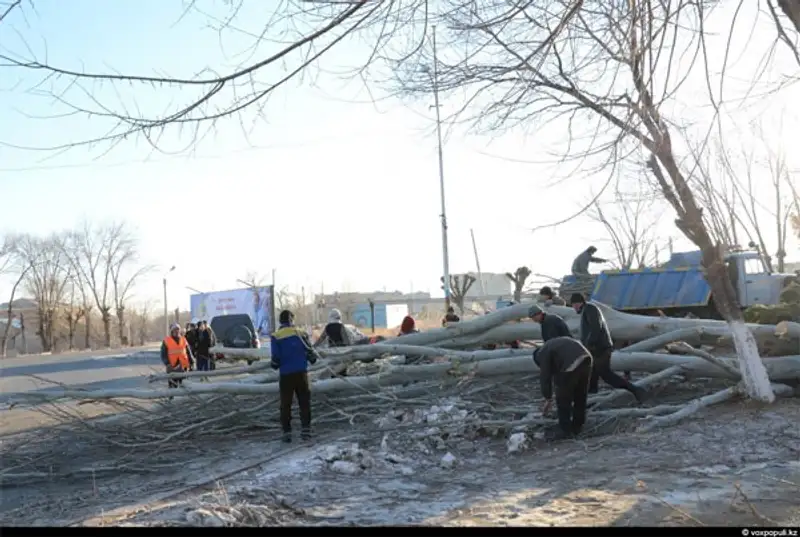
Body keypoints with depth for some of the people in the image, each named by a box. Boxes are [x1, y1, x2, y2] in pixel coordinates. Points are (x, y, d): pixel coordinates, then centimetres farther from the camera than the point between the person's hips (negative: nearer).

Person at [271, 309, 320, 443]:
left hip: (286, 374, -1)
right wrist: (313, 358, 23)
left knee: (285, 404, 9)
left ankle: (287, 432, 8)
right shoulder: (300, 333, 1)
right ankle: (305, 429, 8)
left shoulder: (276, 336, -5)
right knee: (304, 402, 11)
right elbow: (309, 351, 2)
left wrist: (275, 365, 12)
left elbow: (276, 357, -9)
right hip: (301, 372, 1)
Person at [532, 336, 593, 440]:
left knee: (563, 400, 7)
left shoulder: (542, 354, 9)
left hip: (571, 365, -9)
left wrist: (548, 399, 11)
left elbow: (545, 376, 3)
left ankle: (565, 431, 13)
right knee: (580, 397, 21)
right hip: (586, 359, 9)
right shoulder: (555, 343, 35)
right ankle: (577, 427, 33)